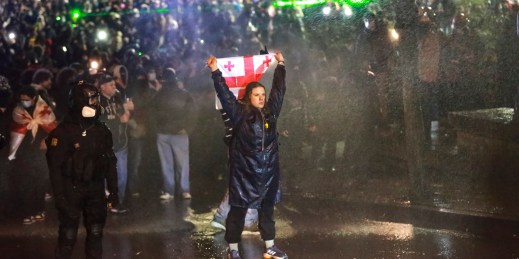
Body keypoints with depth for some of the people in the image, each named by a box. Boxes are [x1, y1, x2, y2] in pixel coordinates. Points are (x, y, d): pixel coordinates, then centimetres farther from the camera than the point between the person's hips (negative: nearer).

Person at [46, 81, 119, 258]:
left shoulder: (102, 131, 6)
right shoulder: (63, 132, -10)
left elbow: (110, 163, 12)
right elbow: (55, 167, -13)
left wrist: (113, 191, 8)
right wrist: (59, 197, -17)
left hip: (96, 190, 5)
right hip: (71, 190, -5)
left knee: (96, 233, 11)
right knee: (68, 236, -2)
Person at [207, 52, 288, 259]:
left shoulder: (270, 111, 6)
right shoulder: (239, 113, -5)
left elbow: (279, 89, 15)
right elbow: (224, 94, -9)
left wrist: (280, 64, 20)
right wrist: (215, 71, -13)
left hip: (268, 171, 4)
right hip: (244, 171, -4)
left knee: (267, 209, 12)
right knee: (238, 210, 1)